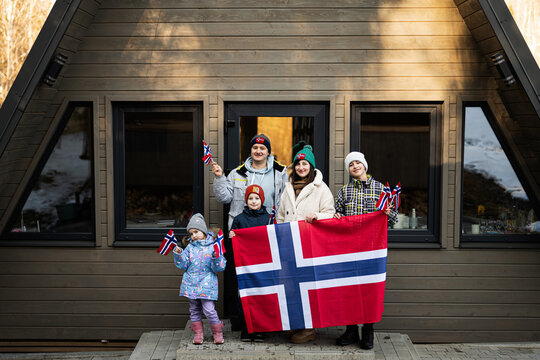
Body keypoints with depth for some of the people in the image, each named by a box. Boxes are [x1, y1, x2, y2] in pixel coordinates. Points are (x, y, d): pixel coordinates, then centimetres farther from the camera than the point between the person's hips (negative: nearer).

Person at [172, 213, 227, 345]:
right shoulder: (189, 247, 8)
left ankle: (217, 332, 11)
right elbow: (183, 265, 7)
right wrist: (178, 254, -7)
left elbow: (219, 268, -5)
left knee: (209, 309, -8)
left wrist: (216, 257, -23)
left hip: (206, 284, -4)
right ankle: (198, 333, 25)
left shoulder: (213, 246, -2)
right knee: (194, 309, 11)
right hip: (191, 283, 4)